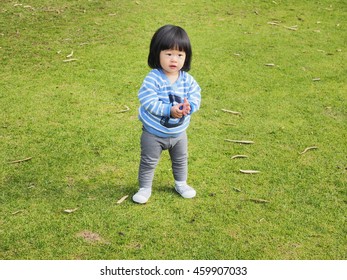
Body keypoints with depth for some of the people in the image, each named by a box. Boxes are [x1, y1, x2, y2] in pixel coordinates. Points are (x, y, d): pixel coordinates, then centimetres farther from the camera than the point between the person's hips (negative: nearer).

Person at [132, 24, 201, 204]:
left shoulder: (187, 79, -10)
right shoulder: (153, 78, -25)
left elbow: (195, 96, -9)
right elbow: (148, 102, -30)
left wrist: (189, 106, -32)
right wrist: (169, 110, -37)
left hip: (179, 132, 5)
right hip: (154, 133, -4)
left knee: (181, 160, 23)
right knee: (148, 162, 10)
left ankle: (181, 184, 46)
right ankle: (145, 188, 30)